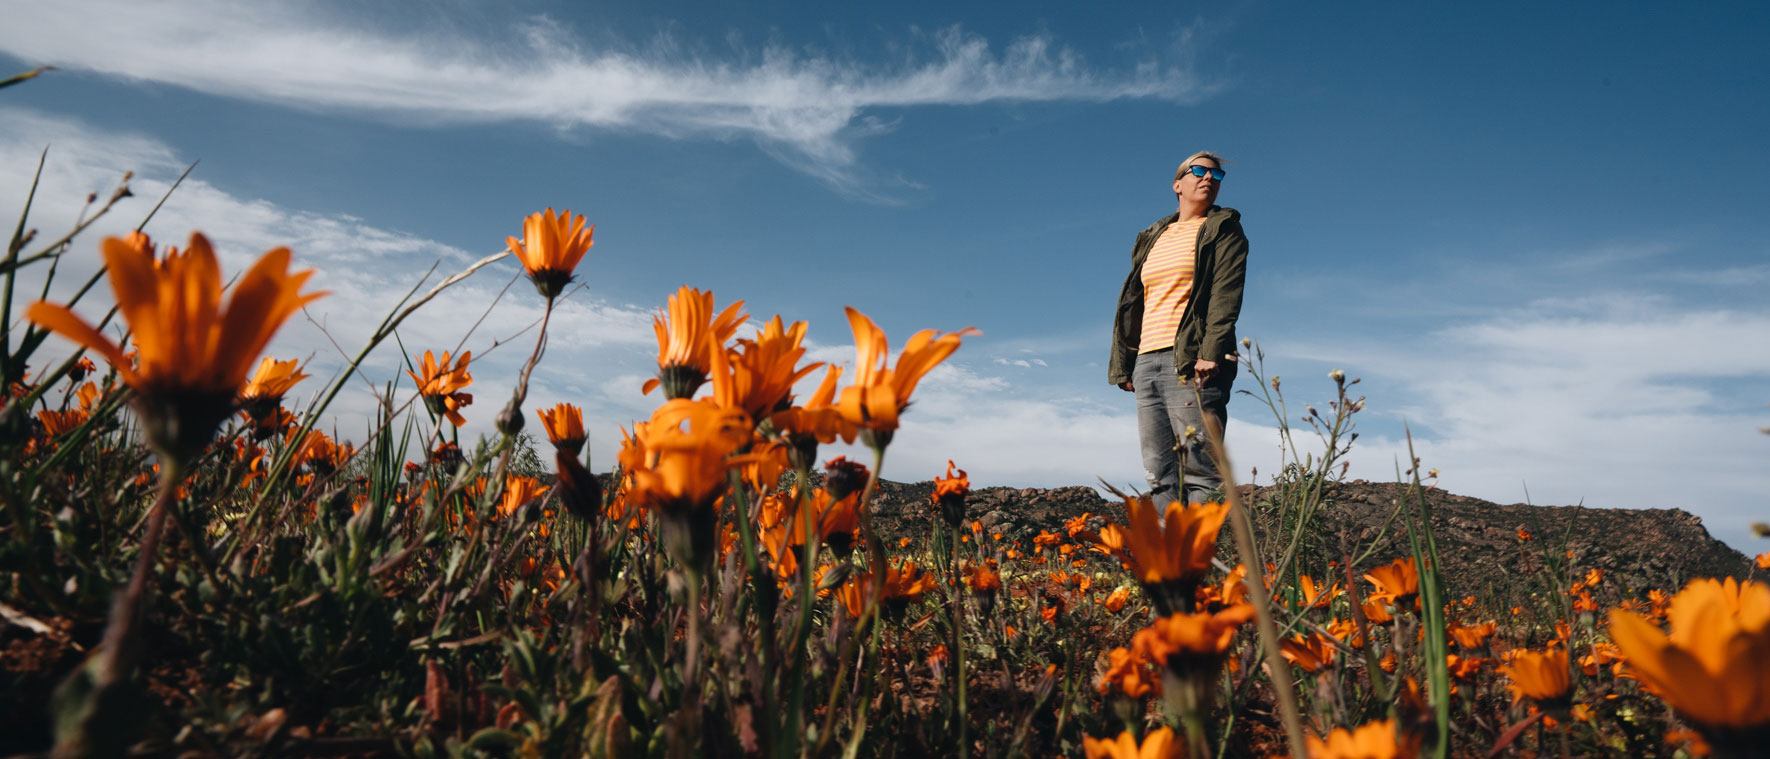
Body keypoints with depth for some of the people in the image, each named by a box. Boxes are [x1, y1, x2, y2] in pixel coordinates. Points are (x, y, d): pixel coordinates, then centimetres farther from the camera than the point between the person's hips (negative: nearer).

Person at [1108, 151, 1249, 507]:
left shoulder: (1223, 229, 8)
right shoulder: (1152, 237, 23)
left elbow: (1226, 294, -6)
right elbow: (1132, 302, 21)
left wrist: (1212, 353, -20)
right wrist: (1123, 364, 12)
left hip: (1190, 361, -6)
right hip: (1147, 360, 6)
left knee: (1199, 469, -11)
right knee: (1159, 475, 2)